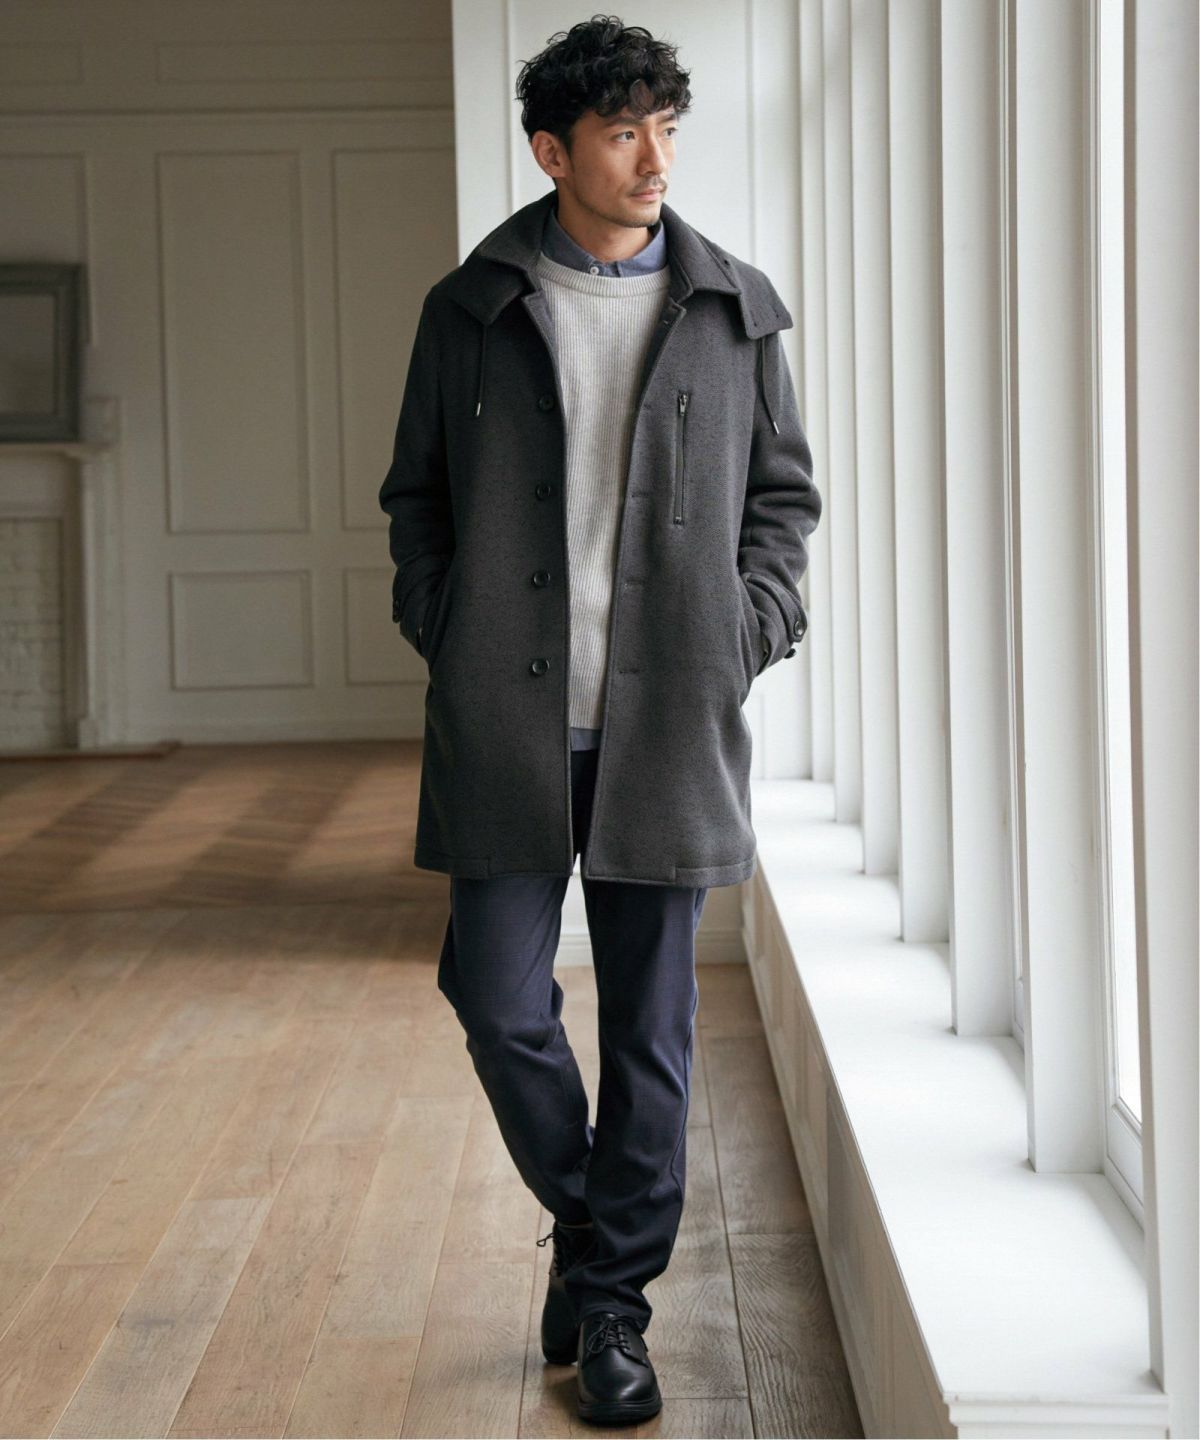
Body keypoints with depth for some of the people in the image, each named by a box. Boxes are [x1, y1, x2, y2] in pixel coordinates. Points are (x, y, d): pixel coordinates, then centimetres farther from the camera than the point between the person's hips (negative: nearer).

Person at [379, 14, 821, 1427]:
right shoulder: (470, 308, 6)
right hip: (505, 723, 0)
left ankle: (612, 1299, 19)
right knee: (499, 999, -1)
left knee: (650, 1021, 4)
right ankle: (583, 1218, 27)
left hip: (668, 722, 0)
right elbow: (416, 492, 13)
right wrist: (443, 635, 1)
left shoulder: (735, 309, 7)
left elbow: (783, 491, 13)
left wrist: (747, 635, 0)